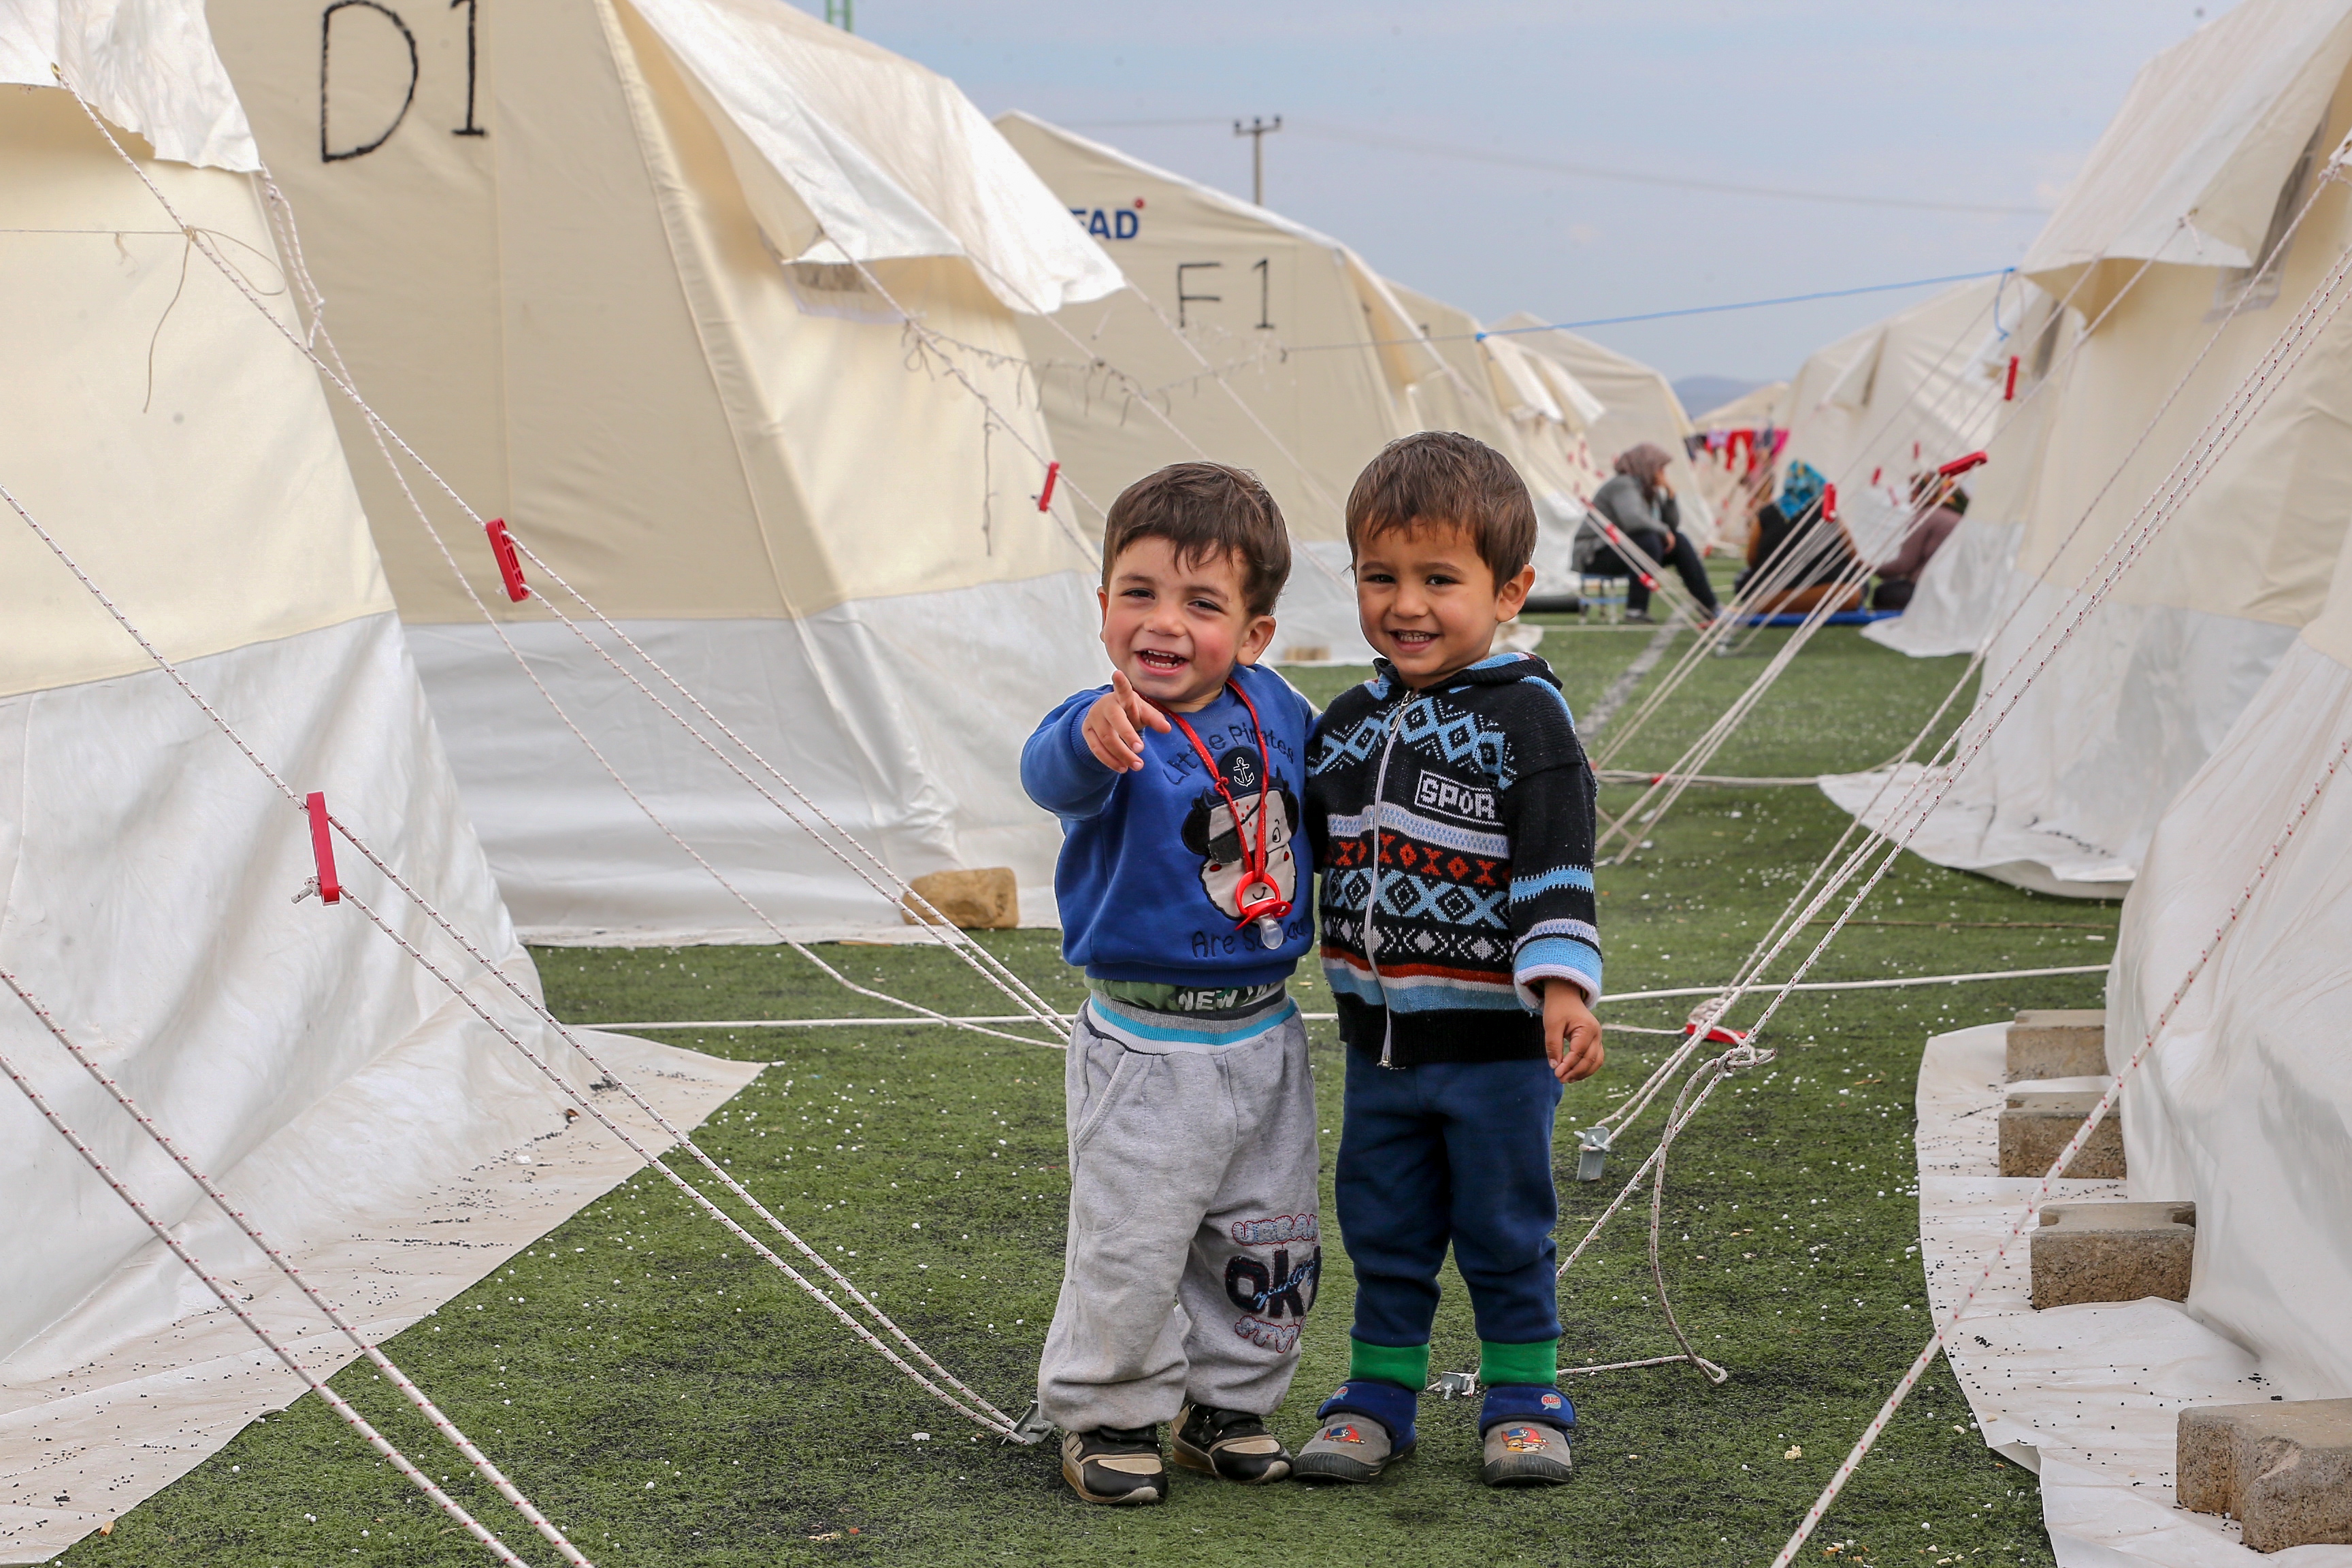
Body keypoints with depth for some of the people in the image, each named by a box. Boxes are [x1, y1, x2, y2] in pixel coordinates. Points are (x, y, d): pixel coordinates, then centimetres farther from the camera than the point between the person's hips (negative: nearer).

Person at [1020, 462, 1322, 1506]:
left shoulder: (1275, 711, -2)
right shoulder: (1115, 736, -20)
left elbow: (1322, 786, 20)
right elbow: (1052, 775, -44)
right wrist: (1093, 740, -66)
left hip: (1265, 1038, 6)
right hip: (1147, 1053, -5)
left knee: (1268, 1244, 15)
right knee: (1131, 1249, -1)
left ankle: (1226, 1404, 33)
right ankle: (1107, 1418, 19)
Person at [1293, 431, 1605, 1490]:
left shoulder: (1525, 717, -11)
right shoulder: (1348, 725, 7)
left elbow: (1559, 866, -18)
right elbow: (1300, 848, 22)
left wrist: (1563, 989, -27)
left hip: (1496, 1038, -5)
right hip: (1377, 1036, 5)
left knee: (1506, 1231, 7)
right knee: (1383, 1229, 13)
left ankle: (1524, 1397, 20)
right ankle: (1379, 1394, 25)